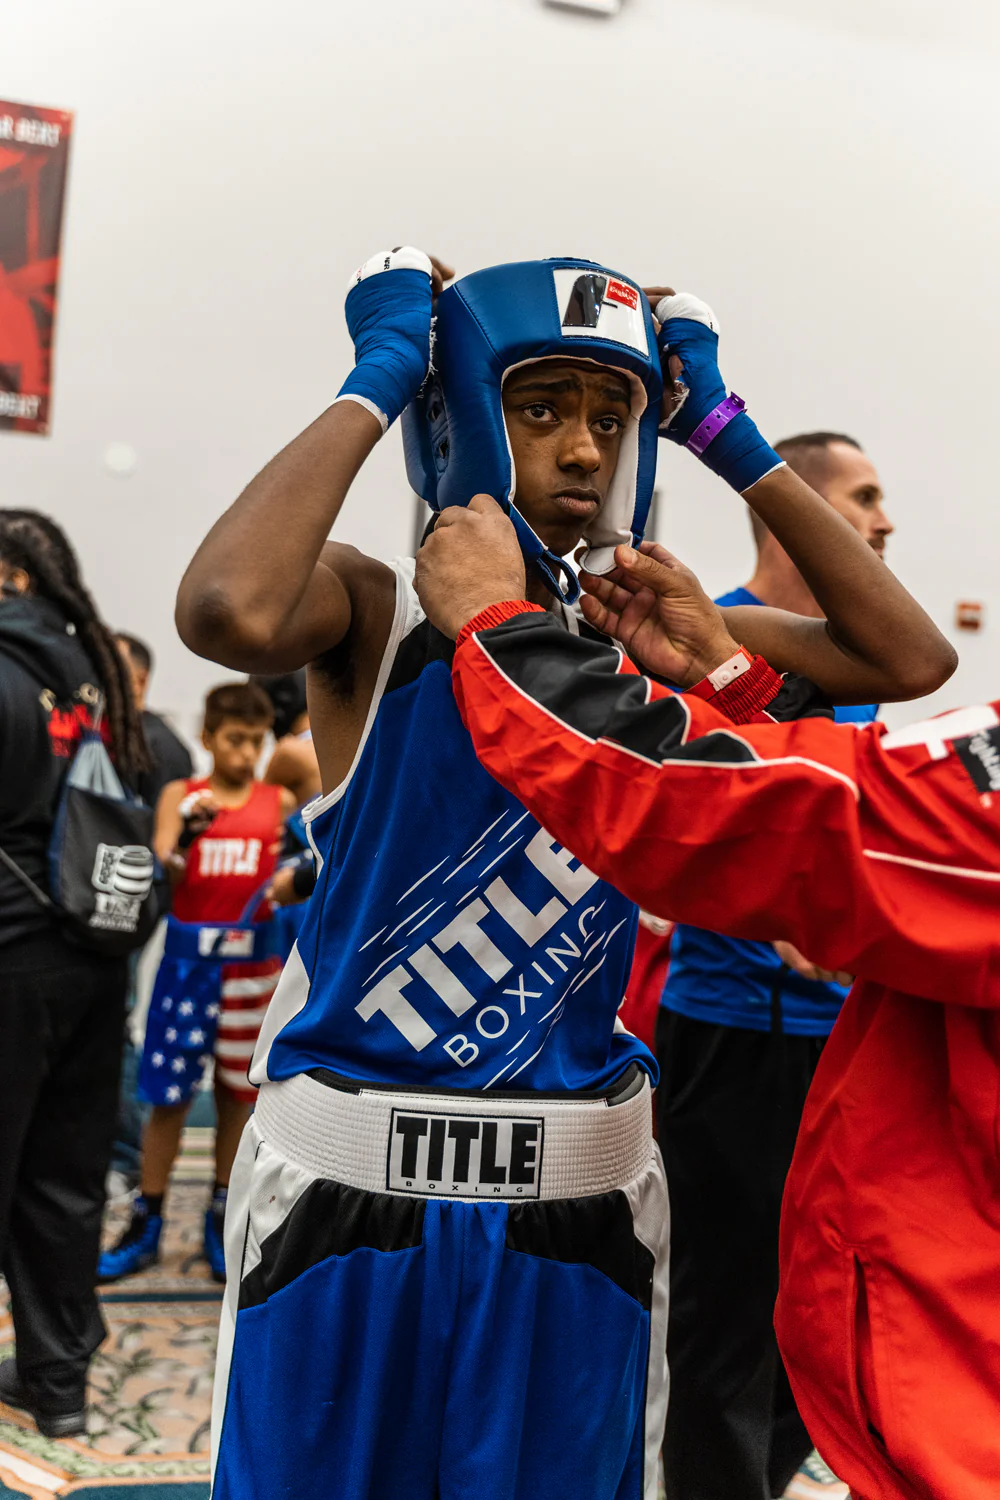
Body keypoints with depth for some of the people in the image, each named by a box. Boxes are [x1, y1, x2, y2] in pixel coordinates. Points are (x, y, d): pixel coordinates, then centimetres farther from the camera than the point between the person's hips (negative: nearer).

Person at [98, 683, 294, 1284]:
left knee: (237, 1092, 9)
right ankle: (146, 1224, 14)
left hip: (254, 962, 1)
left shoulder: (279, 801, 3)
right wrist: (188, 831, -23)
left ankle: (222, 1219, 22)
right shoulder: (180, 795, 2)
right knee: (169, 1093, 2)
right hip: (189, 959, -1)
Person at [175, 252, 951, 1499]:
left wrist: (729, 438, 1)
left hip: (580, 1195, 4)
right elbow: (231, 611, -32)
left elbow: (907, 657, 3)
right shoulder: (377, 612, -8)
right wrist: (378, 380, -18)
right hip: (352, 1177, -3)